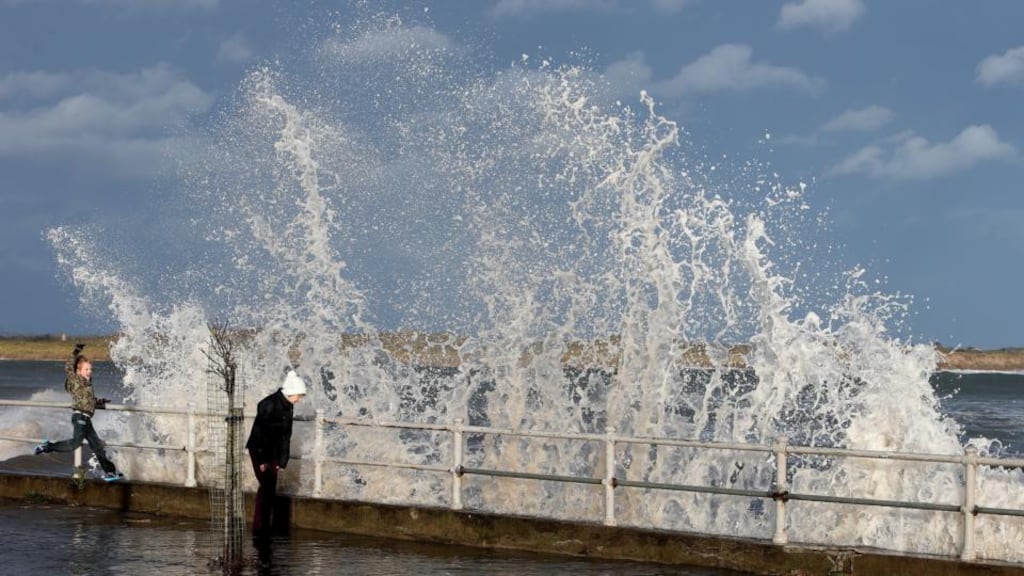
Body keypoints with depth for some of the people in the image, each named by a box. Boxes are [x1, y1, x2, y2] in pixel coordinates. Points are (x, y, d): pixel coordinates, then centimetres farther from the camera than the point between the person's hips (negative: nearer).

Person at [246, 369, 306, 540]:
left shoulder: (288, 406, 5)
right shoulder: (269, 404, -20)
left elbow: (286, 435, 9)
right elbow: (260, 432, -20)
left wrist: (282, 461, 6)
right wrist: (262, 460, -19)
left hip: (273, 452, 8)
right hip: (259, 450, -8)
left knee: (270, 490, 8)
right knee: (267, 486, -12)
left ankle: (266, 529, 14)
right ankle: (259, 530, -8)